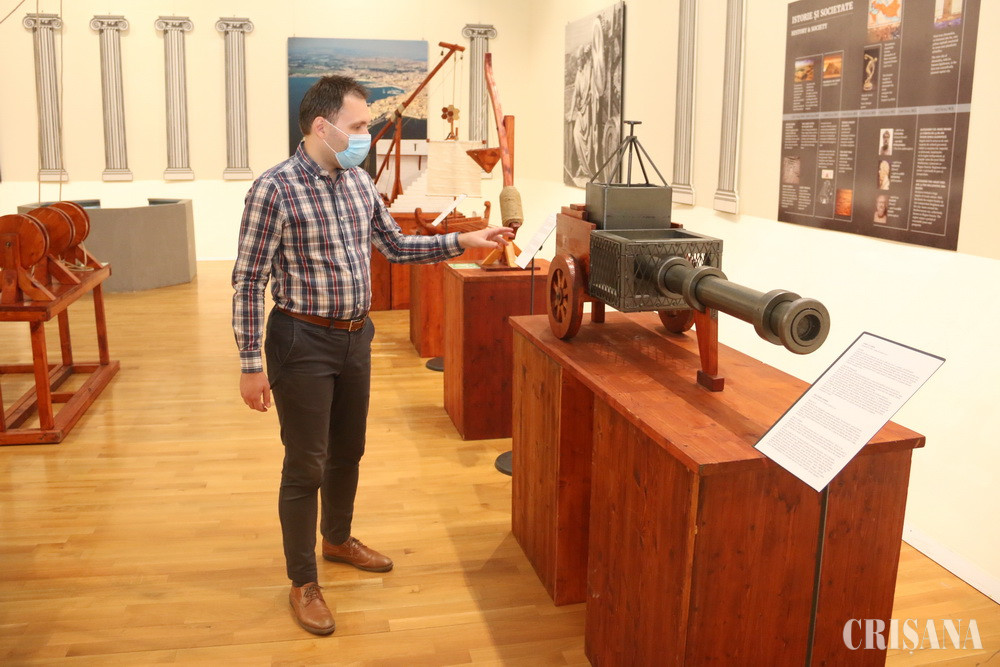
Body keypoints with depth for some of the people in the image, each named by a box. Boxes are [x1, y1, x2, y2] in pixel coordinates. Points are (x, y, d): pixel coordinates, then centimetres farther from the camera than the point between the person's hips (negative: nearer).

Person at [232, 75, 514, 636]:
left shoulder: (359, 181, 4)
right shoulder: (275, 189, -16)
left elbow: (397, 246, 13)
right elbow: (248, 281, -15)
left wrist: (464, 241, 4)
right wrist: (252, 365, -16)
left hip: (355, 337, 7)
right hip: (303, 342, -7)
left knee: (348, 450, 20)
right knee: (307, 464, 4)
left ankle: (338, 539, 45)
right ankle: (303, 581, 23)